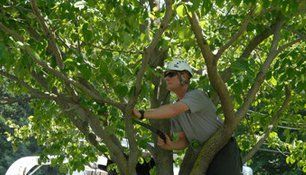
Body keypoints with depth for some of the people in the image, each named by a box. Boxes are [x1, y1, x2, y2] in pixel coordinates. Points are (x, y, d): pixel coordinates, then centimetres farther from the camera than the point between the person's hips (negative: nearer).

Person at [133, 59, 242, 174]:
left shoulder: (196, 95, -17)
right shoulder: (177, 110, 10)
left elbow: (173, 110, -36)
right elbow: (185, 141, 9)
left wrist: (142, 114, -35)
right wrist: (169, 145, -13)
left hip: (223, 153, -7)